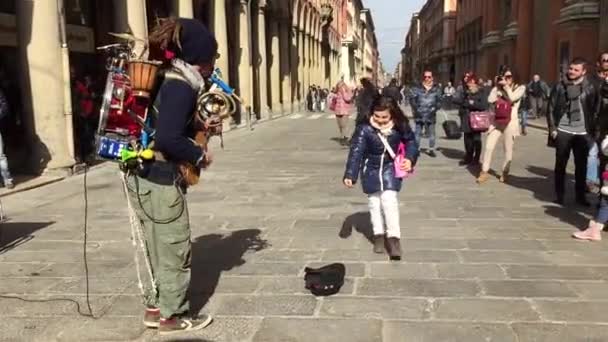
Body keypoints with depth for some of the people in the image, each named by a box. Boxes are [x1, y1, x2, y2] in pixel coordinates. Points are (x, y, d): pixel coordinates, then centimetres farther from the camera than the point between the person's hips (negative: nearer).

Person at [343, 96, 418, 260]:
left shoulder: (400, 126, -15)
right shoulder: (364, 129, -22)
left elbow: (411, 141, 4)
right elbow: (356, 152, -23)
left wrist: (410, 158, -11)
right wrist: (350, 175, -29)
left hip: (390, 168, 0)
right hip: (371, 169, 1)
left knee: (389, 200, -13)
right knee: (374, 201, 9)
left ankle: (393, 237, -5)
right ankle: (379, 234, 26)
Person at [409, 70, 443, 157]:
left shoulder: (436, 89, 5)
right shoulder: (417, 88, 1)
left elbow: (439, 100, 5)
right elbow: (412, 98, -2)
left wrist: (435, 108, -8)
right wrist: (416, 109, -10)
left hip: (431, 115, 1)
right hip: (419, 115, -1)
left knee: (431, 133, 7)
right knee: (418, 133, 4)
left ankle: (431, 149, 17)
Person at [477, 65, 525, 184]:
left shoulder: (520, 88, 3)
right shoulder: (498, 89, 11)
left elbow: (512, 98, -15)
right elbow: (490, 100, -5)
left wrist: (507, 86, -6)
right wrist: (496, 86, -1)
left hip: (510, 122, -3)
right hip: (496, 122, 3)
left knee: (508, 149, 4)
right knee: (488, 147, -3)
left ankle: (505, 172, 17)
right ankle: (484, 172, 4)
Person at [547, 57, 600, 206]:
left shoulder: (590, 88, 3)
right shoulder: (560, 86, 2)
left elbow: (595, 110, 5)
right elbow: (551, 108, 2)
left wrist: (592, 131, -1)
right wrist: (552, 128, -5)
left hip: (583, 133, 1)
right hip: (563, 131, 0)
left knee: (581, 165, 6)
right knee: (561, 164, 7)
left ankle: (580, 195, 17)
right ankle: (559, 194, 17)